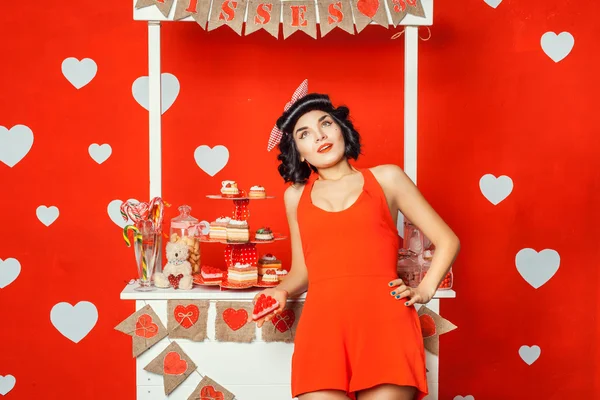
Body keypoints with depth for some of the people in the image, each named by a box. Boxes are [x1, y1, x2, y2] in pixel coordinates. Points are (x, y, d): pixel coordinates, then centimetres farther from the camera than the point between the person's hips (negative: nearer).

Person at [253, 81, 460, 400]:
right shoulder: (295, 196, 18)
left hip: (385, 320, -1)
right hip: (321, 325, 2)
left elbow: (447, 241, 16)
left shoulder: (386, 178, 12)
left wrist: (424, 291, 5)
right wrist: (282, 292, 4)